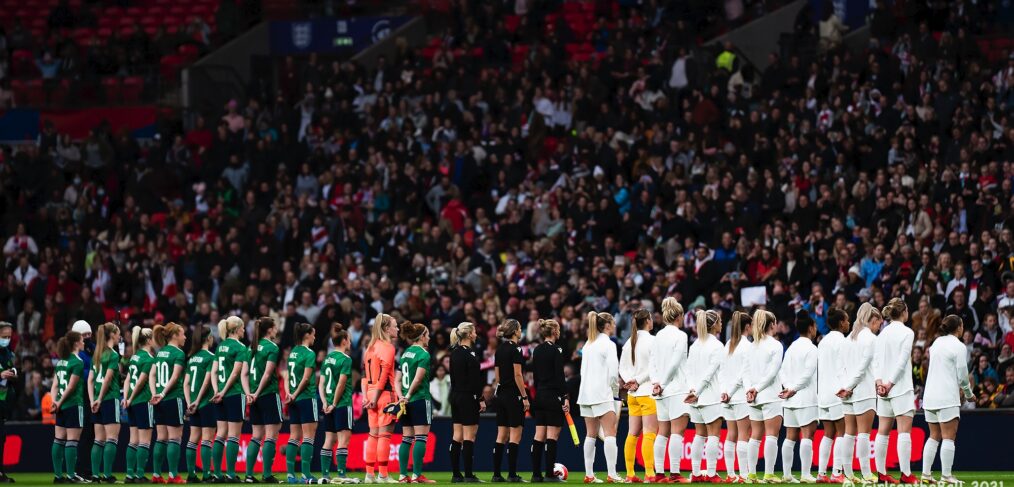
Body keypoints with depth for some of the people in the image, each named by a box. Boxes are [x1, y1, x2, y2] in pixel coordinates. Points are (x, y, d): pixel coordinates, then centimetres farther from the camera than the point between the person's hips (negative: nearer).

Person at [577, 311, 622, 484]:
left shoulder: (588, 344, 16)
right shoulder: (608, 344, -8)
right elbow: (613, 372, -14)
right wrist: (615, 390, 2)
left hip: (586, 392, 8)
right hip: (602, 393, -8)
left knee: (591, 434, 9)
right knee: (610, 433, -9)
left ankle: (589, 474, 7)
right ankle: (612, 474, -17)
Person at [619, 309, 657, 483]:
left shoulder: (629, 342, 10)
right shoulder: (651, 341, -11)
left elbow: (622, 368, 9)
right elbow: (653, 367, -16)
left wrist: (630, 381, -3)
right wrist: (638, 381, -7)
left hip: (632, 394, 7)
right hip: (647, 392, -7)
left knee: (632, 434, 9)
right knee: (649, 434, -7)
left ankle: (630, 474, 8)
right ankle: (649, 473, -12)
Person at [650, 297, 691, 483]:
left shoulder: (659, 336, 12)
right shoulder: (680, 335, -9)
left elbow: (653, 363, 9)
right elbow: (674, 363, -13)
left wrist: (656, 382, 0)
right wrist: (663, 383, -5)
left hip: (662, 391, 7)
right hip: (676, 389, -7)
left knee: (663, 432, 9)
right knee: (677, 431, -8)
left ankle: (658, 473, 7)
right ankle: (675, 473, -14)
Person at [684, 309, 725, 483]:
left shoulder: (695, 345, 13)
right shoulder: (717, 346, -10)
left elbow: (689, 370, 8)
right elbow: (710, 372, -15)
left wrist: (692, 389, -2)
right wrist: (696, 392, -11)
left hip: (696, 398, 7)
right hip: (711, 396, -7)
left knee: (700, 434, 10)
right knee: (713, 435, -4)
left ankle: (696, 473, 9)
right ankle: (711, 473, -9)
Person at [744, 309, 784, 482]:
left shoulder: (753, 345, 11)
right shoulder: (775, 345, -7)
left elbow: (745, 369, 6)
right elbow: (772, 372, -14)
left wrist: (749, 389, -4)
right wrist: (757, 388, -8)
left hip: (754, 397, 6)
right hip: (770, 396, -6)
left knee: (755, 436, 9)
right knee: (772, 435, -7)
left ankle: (751, 474, 7)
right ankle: (769, 473, -14)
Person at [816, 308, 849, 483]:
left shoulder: (823, 341, 15)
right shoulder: (841, 341, -9)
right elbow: (843, 368, -15)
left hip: (823, 393, 8)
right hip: (837, 392, -8)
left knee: (828, 434, 8)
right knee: (842, 432, -4)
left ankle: (821, 472, 2)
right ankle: (837, 473, -9)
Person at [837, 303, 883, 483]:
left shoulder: (849, 338, 16)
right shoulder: (871, 338, -7)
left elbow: (844, 365, 11)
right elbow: (863, 366, -12)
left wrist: (846, 386, 1)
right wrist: (849, 386, -7)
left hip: (847, 391, 7)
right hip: (864, 391, -7)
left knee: (850, 432, 6)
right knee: (864, 432, -7)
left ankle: (848, 473, 5)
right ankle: (866, 473, -10)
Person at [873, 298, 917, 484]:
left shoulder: (883, 333, 11)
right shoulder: (907, 332, -7)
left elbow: (876, 359, 4)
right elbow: (902, 361, -14)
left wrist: (879, 382, -4)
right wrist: (890, 383, -11)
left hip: (883, 387, 6)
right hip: (901, 388, -6)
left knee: (883, 431, 7)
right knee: (904, 431, -8)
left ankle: (881, 473, 7)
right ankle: (906, 474, -13)